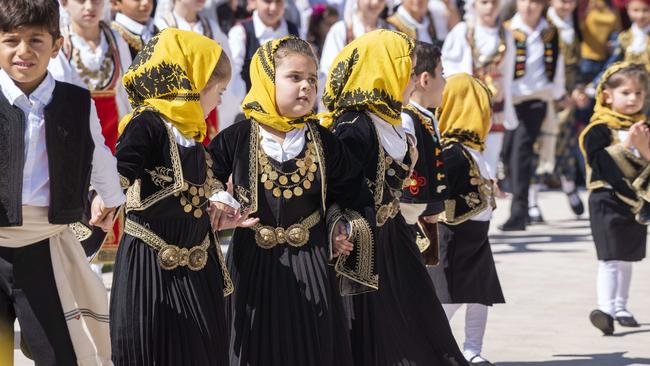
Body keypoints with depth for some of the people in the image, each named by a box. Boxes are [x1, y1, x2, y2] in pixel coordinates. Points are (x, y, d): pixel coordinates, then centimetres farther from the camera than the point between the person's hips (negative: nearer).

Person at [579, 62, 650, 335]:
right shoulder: (600, 129, -10)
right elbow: (599, 161, -22)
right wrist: (626, 144, -25)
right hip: (608, 202, -6)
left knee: (628, 257, 15)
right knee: (610, 258, -12)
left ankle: (621, 307, 25)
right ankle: (606, 308, -16)